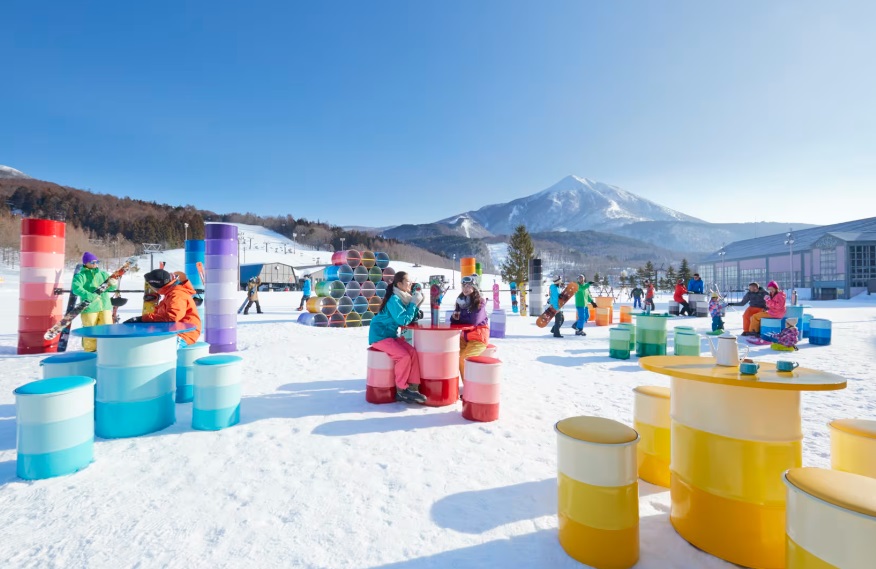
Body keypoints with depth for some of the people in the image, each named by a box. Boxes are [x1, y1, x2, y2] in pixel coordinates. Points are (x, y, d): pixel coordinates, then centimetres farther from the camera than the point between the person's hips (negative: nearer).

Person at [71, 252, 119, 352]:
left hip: (105, 306, 4)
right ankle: (90, 352, 16)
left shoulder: (103, 273, 13)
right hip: (90, 307, -4)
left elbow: (111, 287, 9)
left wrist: (112, 284, -16)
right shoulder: (81, 275, -1)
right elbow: (76, 288, -16)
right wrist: (90, 296, -28)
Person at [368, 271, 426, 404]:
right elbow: (404, 321, -24)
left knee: (412, 352, -10)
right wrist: (413, 303, -17)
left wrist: (416, 304, -3)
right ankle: (401, 391, -7)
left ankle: (413, 388, -9)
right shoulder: (394, 299, -20)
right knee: (404, 356, -22)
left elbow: (410, 319, 9)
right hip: (379, 336, -8)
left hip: (391, 335, 8)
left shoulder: (403, 298, 7)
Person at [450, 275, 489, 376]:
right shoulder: (461, 300, 6)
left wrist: (460, 318, -7)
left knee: (463, 359, -21)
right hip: (466, 336, 7)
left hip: (479, 336, -7)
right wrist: (455, 316, -16)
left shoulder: (479, 302, -13)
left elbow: (474, 321, -24)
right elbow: (454, 319, 9)